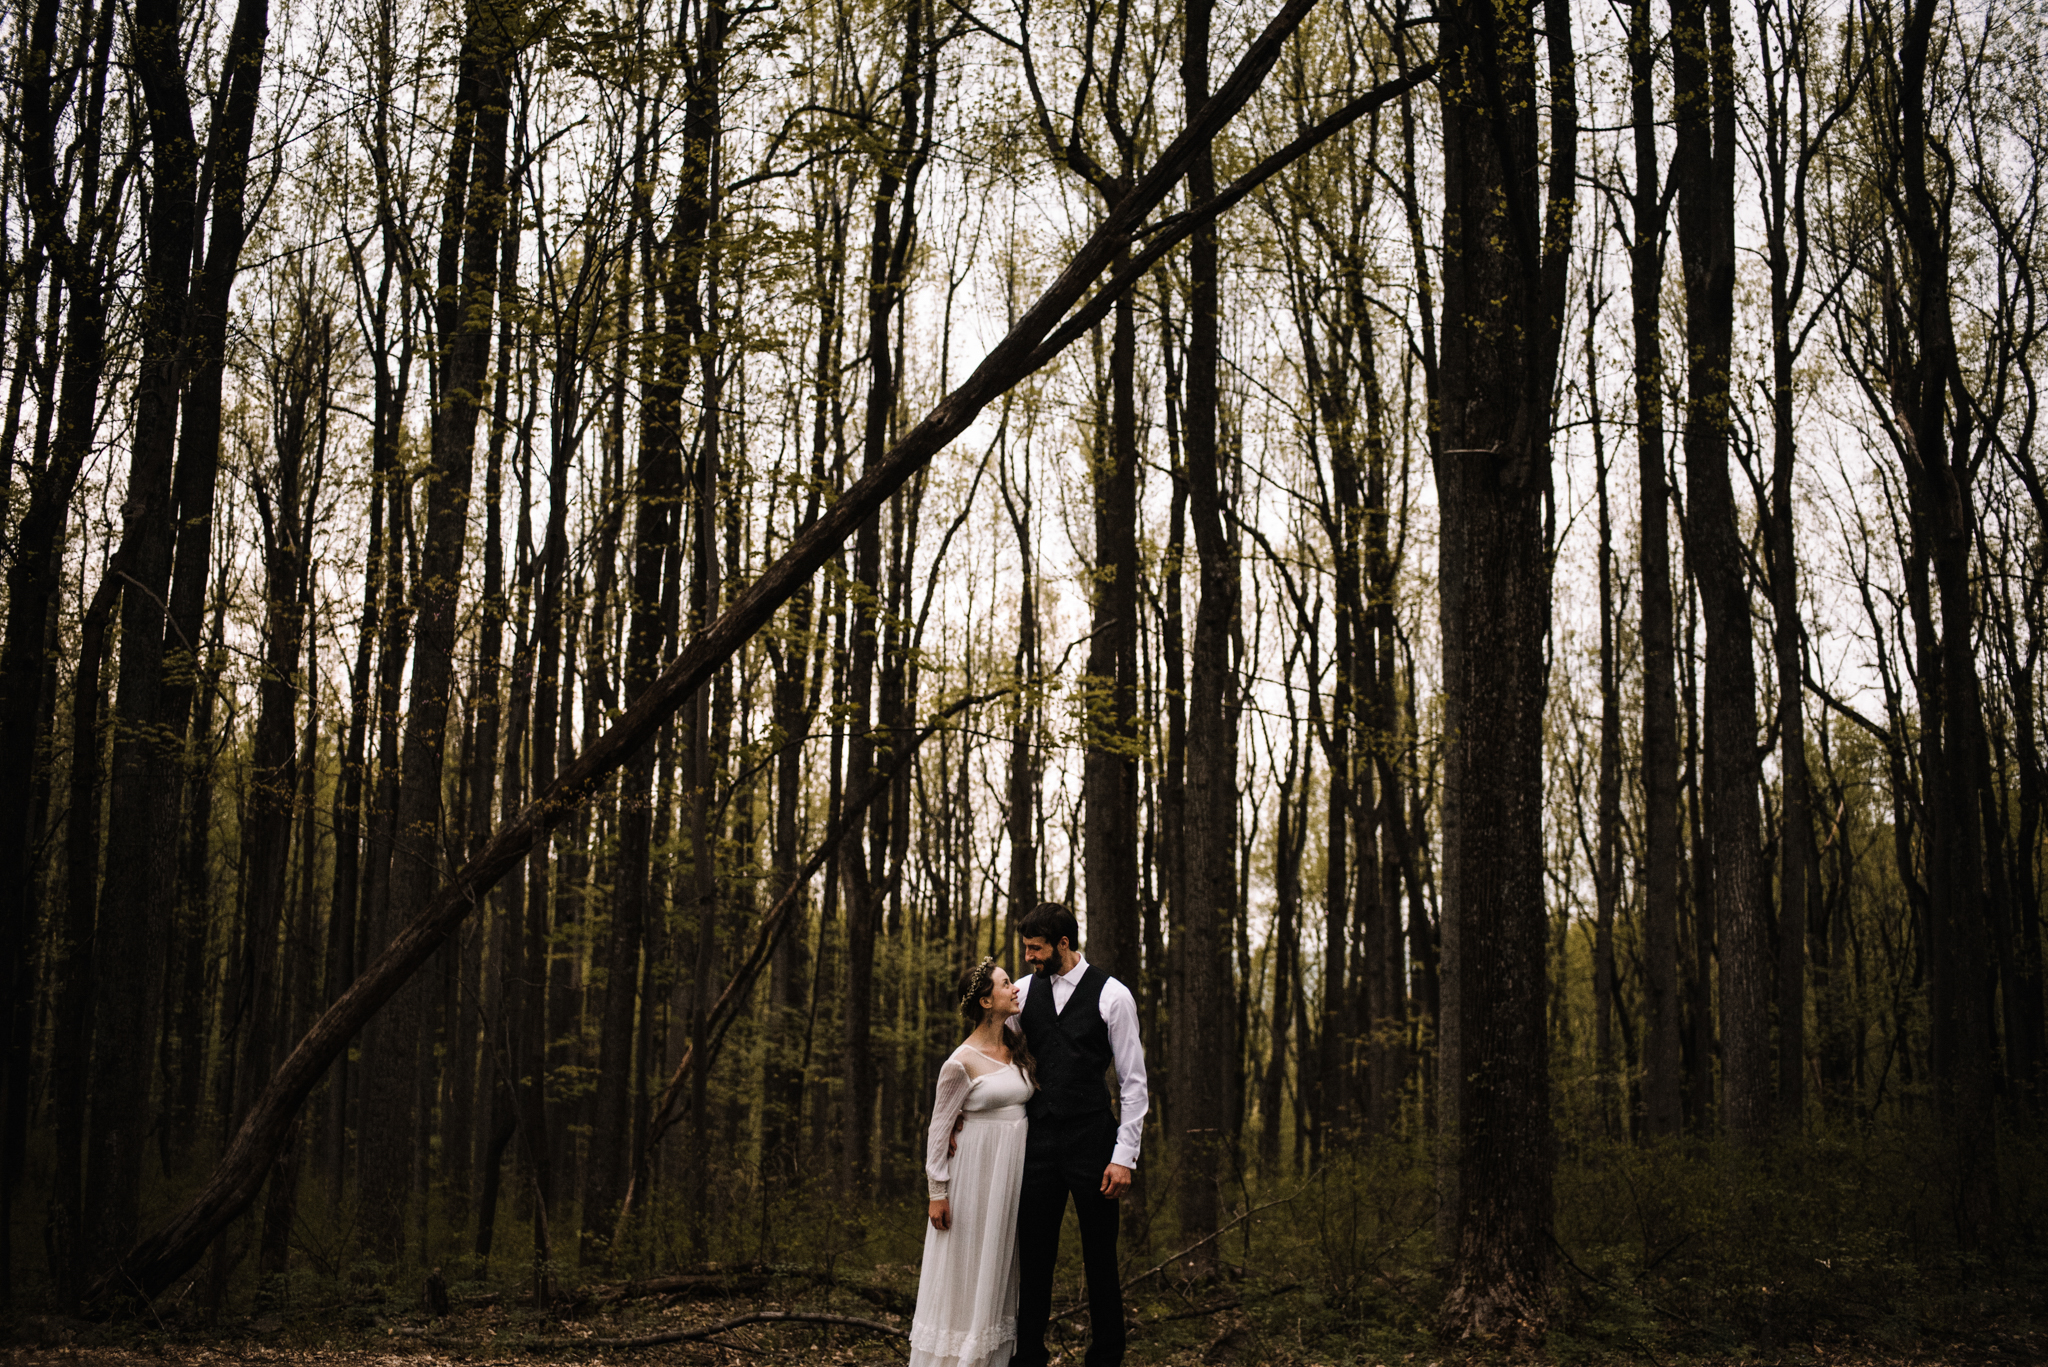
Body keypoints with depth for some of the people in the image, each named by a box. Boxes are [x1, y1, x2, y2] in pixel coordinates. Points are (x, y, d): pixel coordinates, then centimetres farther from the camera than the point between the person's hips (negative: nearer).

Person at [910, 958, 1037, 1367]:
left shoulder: (1016, 1050, 6)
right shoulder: (961, 1063, -13)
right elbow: (939, 1128, -9)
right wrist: (937, 1192, -9)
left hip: (1013, 1173, 7)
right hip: (976, 1173, -7)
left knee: (1000, 1269, 10)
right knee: (966, 1272, 0)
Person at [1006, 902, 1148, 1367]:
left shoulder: (1112, 996, -7)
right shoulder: (1026, 990, 6)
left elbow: (1134, 1082, -6)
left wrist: (1124, 1156, -11)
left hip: (1093, 1144, -4)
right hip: (1040, 1141, 4)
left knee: (1100, 1260, 6)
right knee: (1033, 1258, 6)